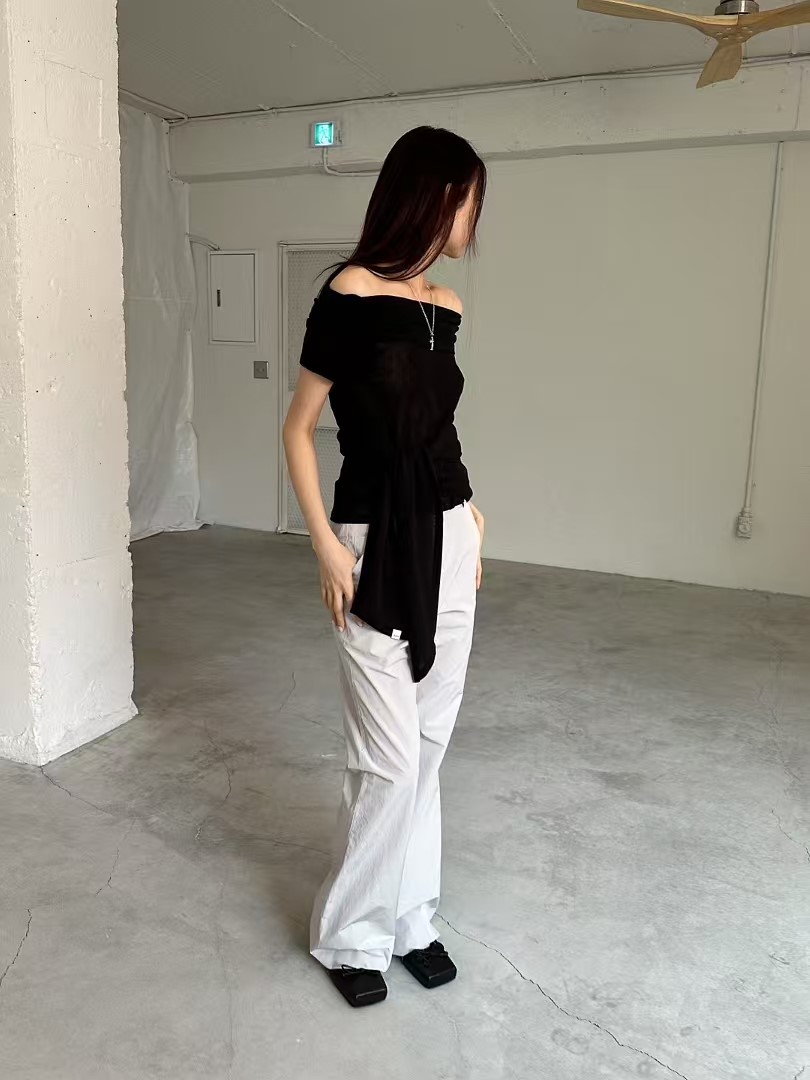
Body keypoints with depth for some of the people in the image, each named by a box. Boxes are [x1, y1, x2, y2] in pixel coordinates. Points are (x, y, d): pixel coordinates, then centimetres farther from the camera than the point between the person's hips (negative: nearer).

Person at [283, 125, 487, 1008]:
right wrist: (326, 547, -12)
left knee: (428, 745, 12)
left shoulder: (445, 305, 9)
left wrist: (469, 514, 17)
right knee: (389, 757, -2)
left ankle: (409, 916, 29)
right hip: (375, 542, -6)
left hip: (448, 536, 7)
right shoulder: (349, 294, -10)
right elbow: (298, 429, -7)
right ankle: (350, 932, 21)